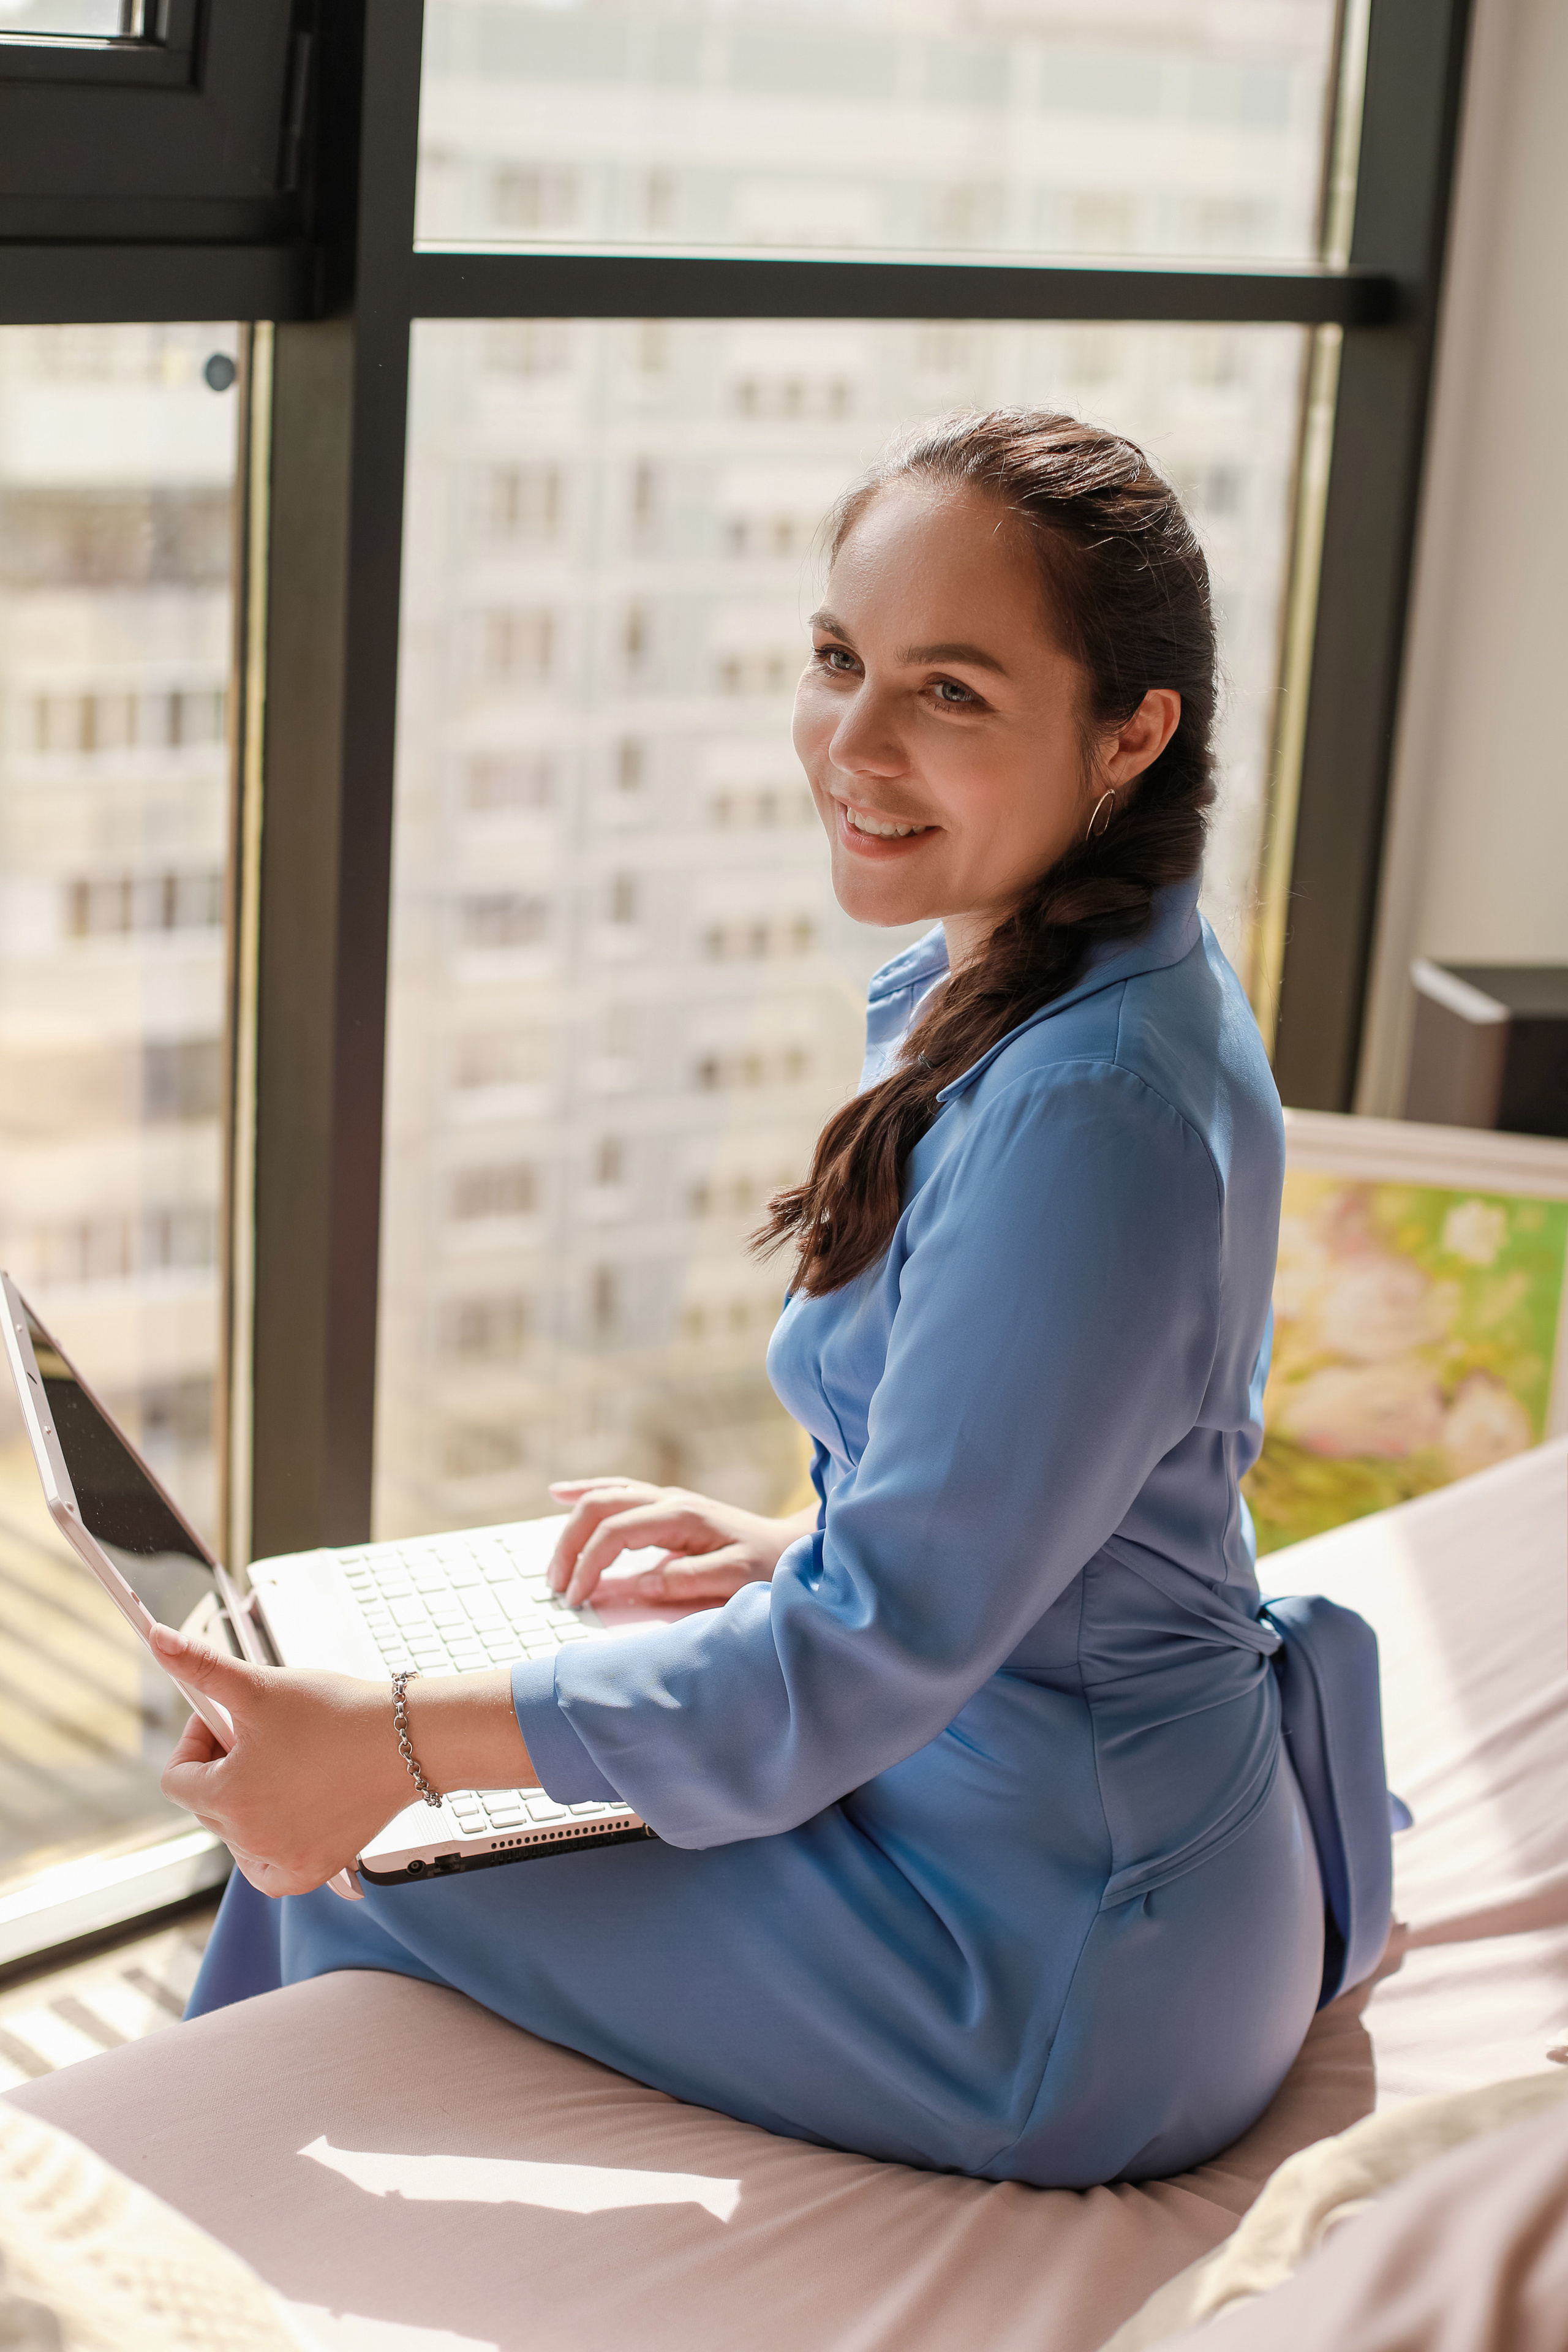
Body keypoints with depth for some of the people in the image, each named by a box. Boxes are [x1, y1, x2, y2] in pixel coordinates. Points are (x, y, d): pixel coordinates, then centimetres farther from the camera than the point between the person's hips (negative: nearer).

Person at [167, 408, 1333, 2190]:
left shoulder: (1093, 1113, -30)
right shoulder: (990, 984, 3)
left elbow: (876, 1649, -27)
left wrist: (398, 1744, -23)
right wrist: (796, 1546, 6)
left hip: (1063, 1977, -9)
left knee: (349, 1895, 3)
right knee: (334, 1810, 15)